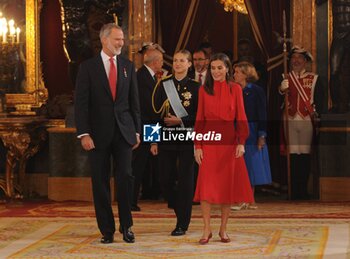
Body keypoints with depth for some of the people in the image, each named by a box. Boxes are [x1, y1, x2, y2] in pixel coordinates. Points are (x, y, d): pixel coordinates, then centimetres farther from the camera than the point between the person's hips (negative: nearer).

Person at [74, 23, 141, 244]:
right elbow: (81, 103, -4)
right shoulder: (88, 67, 0)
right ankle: (107, 230, 11)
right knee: (100, 182, 3)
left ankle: (126, 226, 9)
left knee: (125, 177, -5)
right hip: (99, 132, -2)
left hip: (123, 132, 2)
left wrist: (137, 130, 8)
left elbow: (134, 101, 12)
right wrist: (84, 134, -12)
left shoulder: (128, 66, 9)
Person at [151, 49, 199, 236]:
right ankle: (180, 211, 27)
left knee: (185, 179, -1)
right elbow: (155, 113, 5)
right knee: (166, 179, 1)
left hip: (187, 137, -2)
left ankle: (182, 224, 5)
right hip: (166, 137, 2)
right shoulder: (163, 85, 6)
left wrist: (181, 121, -14)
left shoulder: (195, 87, 1)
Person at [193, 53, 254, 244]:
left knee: (228, 184, 3)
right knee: (206, 185, -7)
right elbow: (199, 119, 4)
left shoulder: (235, 89, 4)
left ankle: (223, 229, 13)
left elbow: (241, 118, 2)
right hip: (209, 141, 0)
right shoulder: (203, 90, 6)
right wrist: (197, 146, -2)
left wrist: (241, 142, -9)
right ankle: (207, 229, -2)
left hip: (229, 142, 0)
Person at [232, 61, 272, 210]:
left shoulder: (256, 91, -4)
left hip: (252, 133, -4)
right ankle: (242, 200, 1)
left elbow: (262, 114, -6)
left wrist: (262, 135, -12)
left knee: (251, 167, 2)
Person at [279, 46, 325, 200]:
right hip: (290, 120, 0)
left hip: (307, 120, 0)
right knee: (293, 155, -1)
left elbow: (320, 100, 7)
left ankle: (303, 190, 6)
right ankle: (294, 191, 2)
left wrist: (316, 112, -8)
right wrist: (281, 91, -18)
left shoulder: (313, 79, 10)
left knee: (305, 154, -1)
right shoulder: (285, 79, 11)